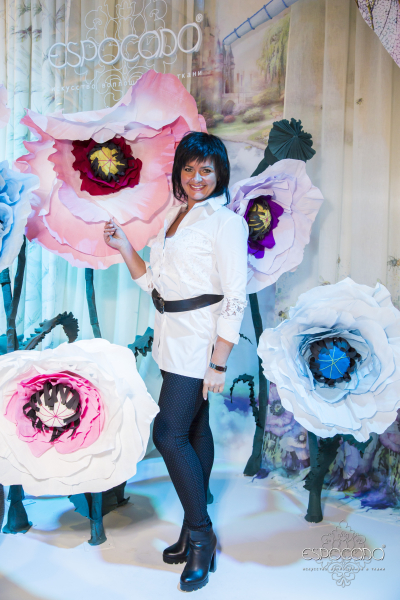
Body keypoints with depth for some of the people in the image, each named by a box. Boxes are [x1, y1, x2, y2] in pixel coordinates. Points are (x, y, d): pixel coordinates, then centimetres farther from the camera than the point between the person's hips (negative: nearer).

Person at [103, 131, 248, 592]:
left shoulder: (225, 222, -10)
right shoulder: (174, 217, 14)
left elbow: (235, 299, -15)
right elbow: (154, 282, 16)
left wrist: (218, 363, -18)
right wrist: (124, 247, 5)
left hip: (200, 341, -8)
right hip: (174, 338, 8)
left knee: (169, 433, -8)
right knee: (194, 429, 14)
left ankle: (200, 532, 10)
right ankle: (196, 532, 27)